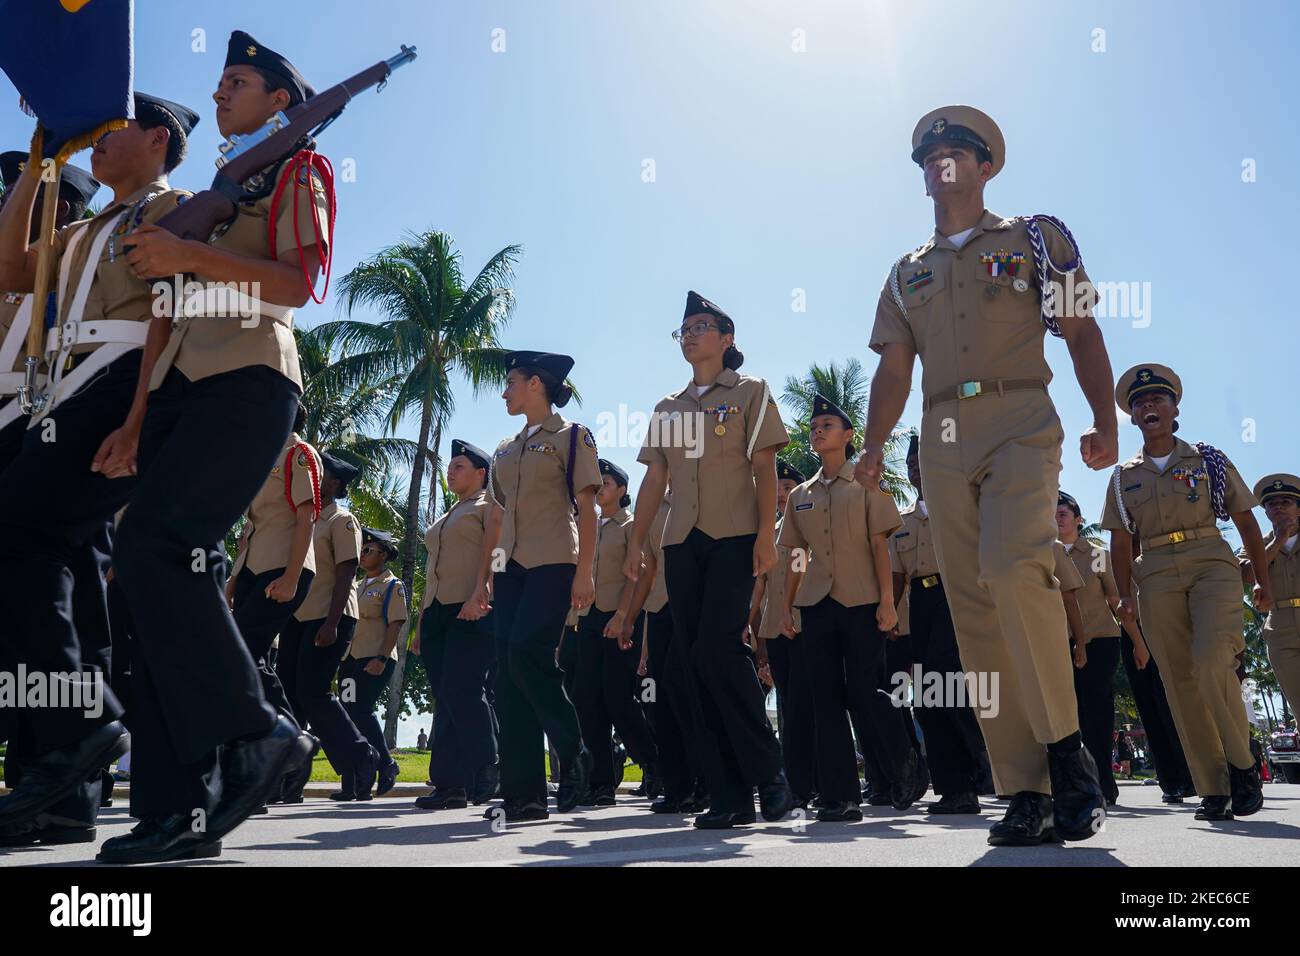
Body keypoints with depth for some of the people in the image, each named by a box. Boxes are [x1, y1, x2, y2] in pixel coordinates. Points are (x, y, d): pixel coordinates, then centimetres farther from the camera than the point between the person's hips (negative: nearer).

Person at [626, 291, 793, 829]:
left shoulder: (750, 393, 8)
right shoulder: (667, 409, 20)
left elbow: (764, 467, -1)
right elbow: (654, 479, 17)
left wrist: (766, 532, -12)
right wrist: (636, 541, 8)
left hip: (734, 538, -5)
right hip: (682, 543, 5)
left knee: (718, 647, -20)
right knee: (698, 662, 0)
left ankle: (768, 770, -4)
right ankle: (728, 796, 5)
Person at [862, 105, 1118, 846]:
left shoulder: (1034, 238, 12)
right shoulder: (908, 272, 21)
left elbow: (1083, 335, 5)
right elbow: (894, 369, 14)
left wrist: (1106, 423, -9)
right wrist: (875, 446, -3)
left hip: (1019, 422, -4)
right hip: (944, 439, 4)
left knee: (1012, 564, -29)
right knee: (974, 611, -2)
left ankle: (1066, 749, -13)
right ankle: (1028, 791, 3)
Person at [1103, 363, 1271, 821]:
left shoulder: (1209, 460, 8)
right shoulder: (1123, 477, 12)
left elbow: (1246, 521, 11)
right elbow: (1121, 542, 12)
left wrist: (1263, 581, 8)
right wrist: (1124, 596, 1)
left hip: (1212, 565, -2)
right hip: (1157, 579, 2)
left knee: (1210, 662, -23)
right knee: (1181, 682, -1)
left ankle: (1242, 763, -2)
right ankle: (1214, 789, 5)